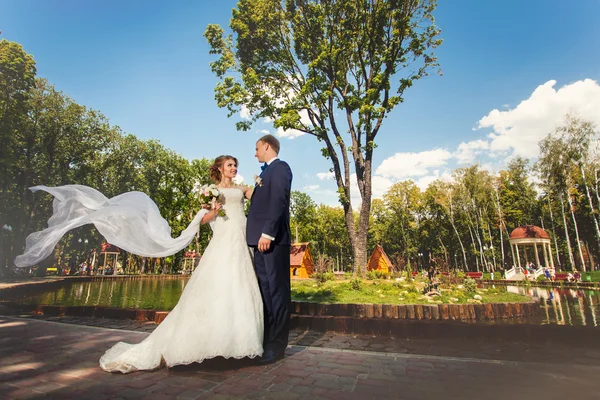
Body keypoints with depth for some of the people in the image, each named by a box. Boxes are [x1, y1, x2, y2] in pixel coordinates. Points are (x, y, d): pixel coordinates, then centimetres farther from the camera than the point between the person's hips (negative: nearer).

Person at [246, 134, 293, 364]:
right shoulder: (267, 172, 25)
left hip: (272, 239, -9)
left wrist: (268, 233, -23)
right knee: (264, 291, 12)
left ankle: (277, 345, 8)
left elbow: (278, 202, -17)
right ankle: (265, 340, 23)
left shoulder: (280, 167, -3)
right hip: (260, 239, 9)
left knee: (277, 291, -2)